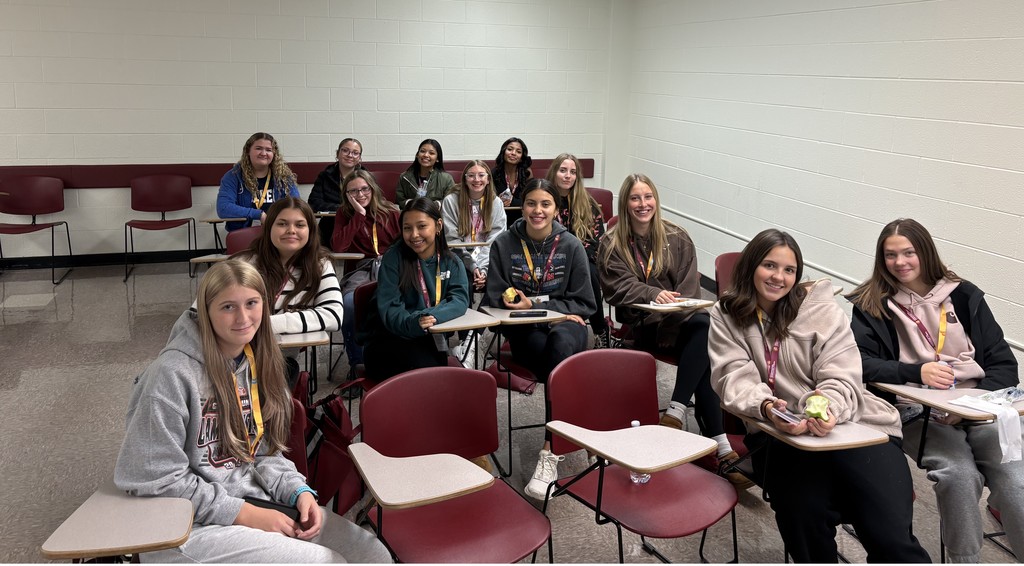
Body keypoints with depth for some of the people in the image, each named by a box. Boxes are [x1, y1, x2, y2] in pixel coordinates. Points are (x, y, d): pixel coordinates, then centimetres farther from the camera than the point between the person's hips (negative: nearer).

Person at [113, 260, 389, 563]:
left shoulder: (258, 361, 5)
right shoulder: (173, 374, -18)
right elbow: (154, 479, -17)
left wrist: (299, 491, -6)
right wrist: (244, 514, -17)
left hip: (252, 498, 7)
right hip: (192, 524, -7)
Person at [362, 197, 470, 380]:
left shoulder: (451, 262, 5)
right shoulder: (393, 257, -6)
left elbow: (459, 299, -8)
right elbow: (389, 308, -13)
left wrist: (433, 316, -29)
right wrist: (414, 323, -35)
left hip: (430, 340, 3)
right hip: (388, 339, -3)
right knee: (428, 370, -30)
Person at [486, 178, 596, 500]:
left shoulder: (571, 246, 3)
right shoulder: (504, 244, 2)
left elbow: (584, 304, 4)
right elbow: (495, 301, 2)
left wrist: (535, 306, -8)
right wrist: (539, 309, -10)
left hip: (566, 325, 1)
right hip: (523, 331, 0)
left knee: (561, 343, -37)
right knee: (564, 364, -35)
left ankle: (551, 453, -38)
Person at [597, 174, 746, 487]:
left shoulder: (678, 239, 9)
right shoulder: (612, 244, 6)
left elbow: (689, 290, 2)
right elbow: (621, 288, -6)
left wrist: (670, 316, -17)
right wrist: (654, 294, -25)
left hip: (677, 321, 3)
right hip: (638, 326, -3)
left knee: (703, 324, -34)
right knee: (703, 354, -30)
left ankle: (676, 412, -31)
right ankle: (719, 446, -31)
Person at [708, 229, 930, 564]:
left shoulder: (820, 308, 5)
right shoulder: (726, 317, 8)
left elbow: (840, 378, -3)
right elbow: (736, 380, -4)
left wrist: (828, 407, -27)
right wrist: (767, 408, -27)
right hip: (782, 435, 1)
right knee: (804, 516, -28)